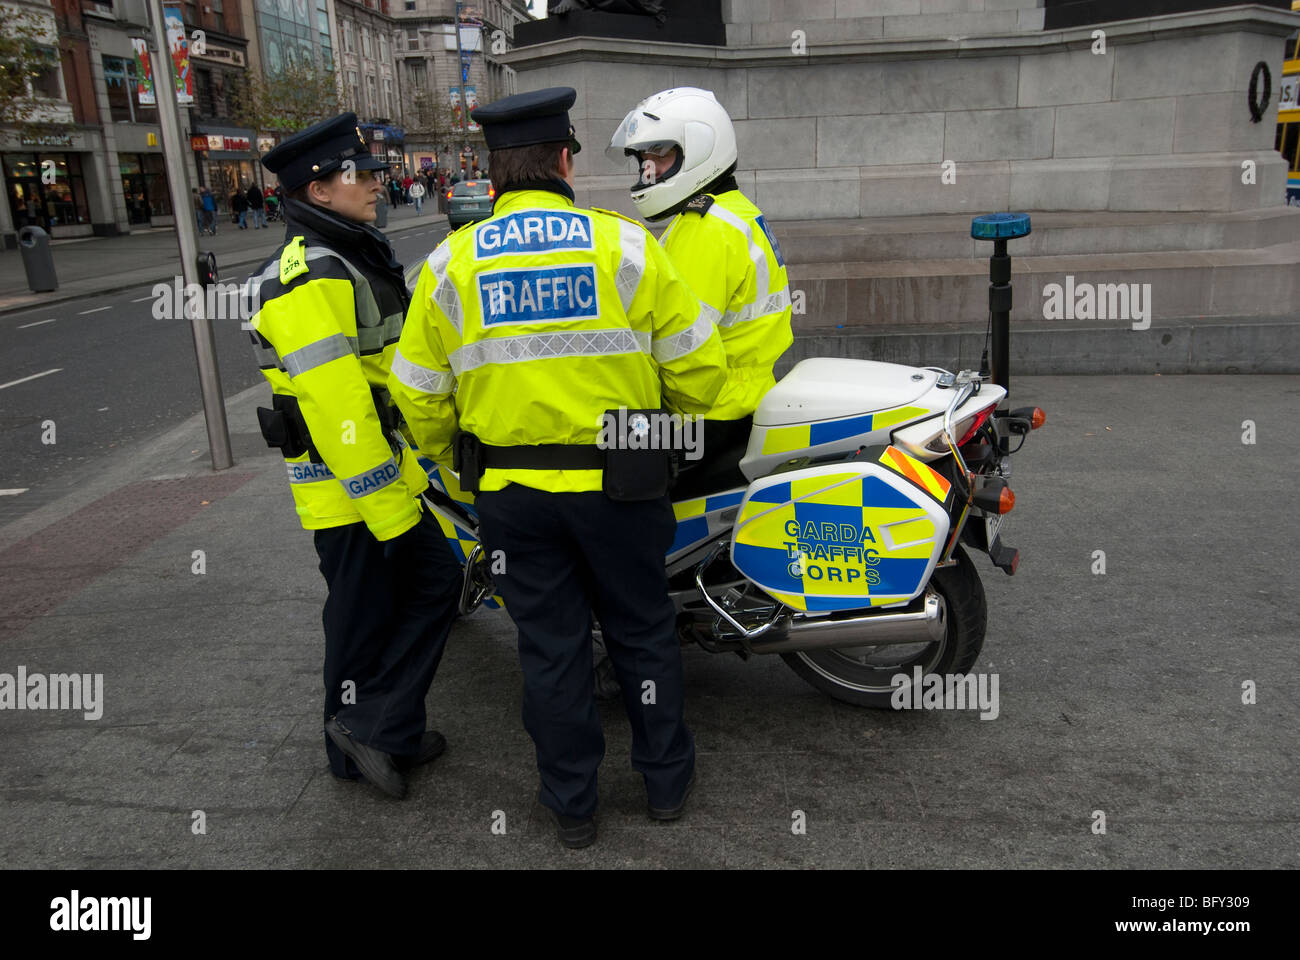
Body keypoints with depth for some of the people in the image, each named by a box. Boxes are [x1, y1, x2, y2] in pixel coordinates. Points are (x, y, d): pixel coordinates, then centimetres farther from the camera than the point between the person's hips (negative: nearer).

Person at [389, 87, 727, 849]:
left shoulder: (451, 264, -3)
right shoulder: (625, 246, -8)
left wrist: (454, 464, 18)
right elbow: (698, 364, -5)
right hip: (618, 482, -1)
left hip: (511, 494, 1)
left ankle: (573, 805, 30)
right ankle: (668, 780, 33)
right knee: (643, 630, 18)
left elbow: (419, 396, 0)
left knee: (551, 645, 14)